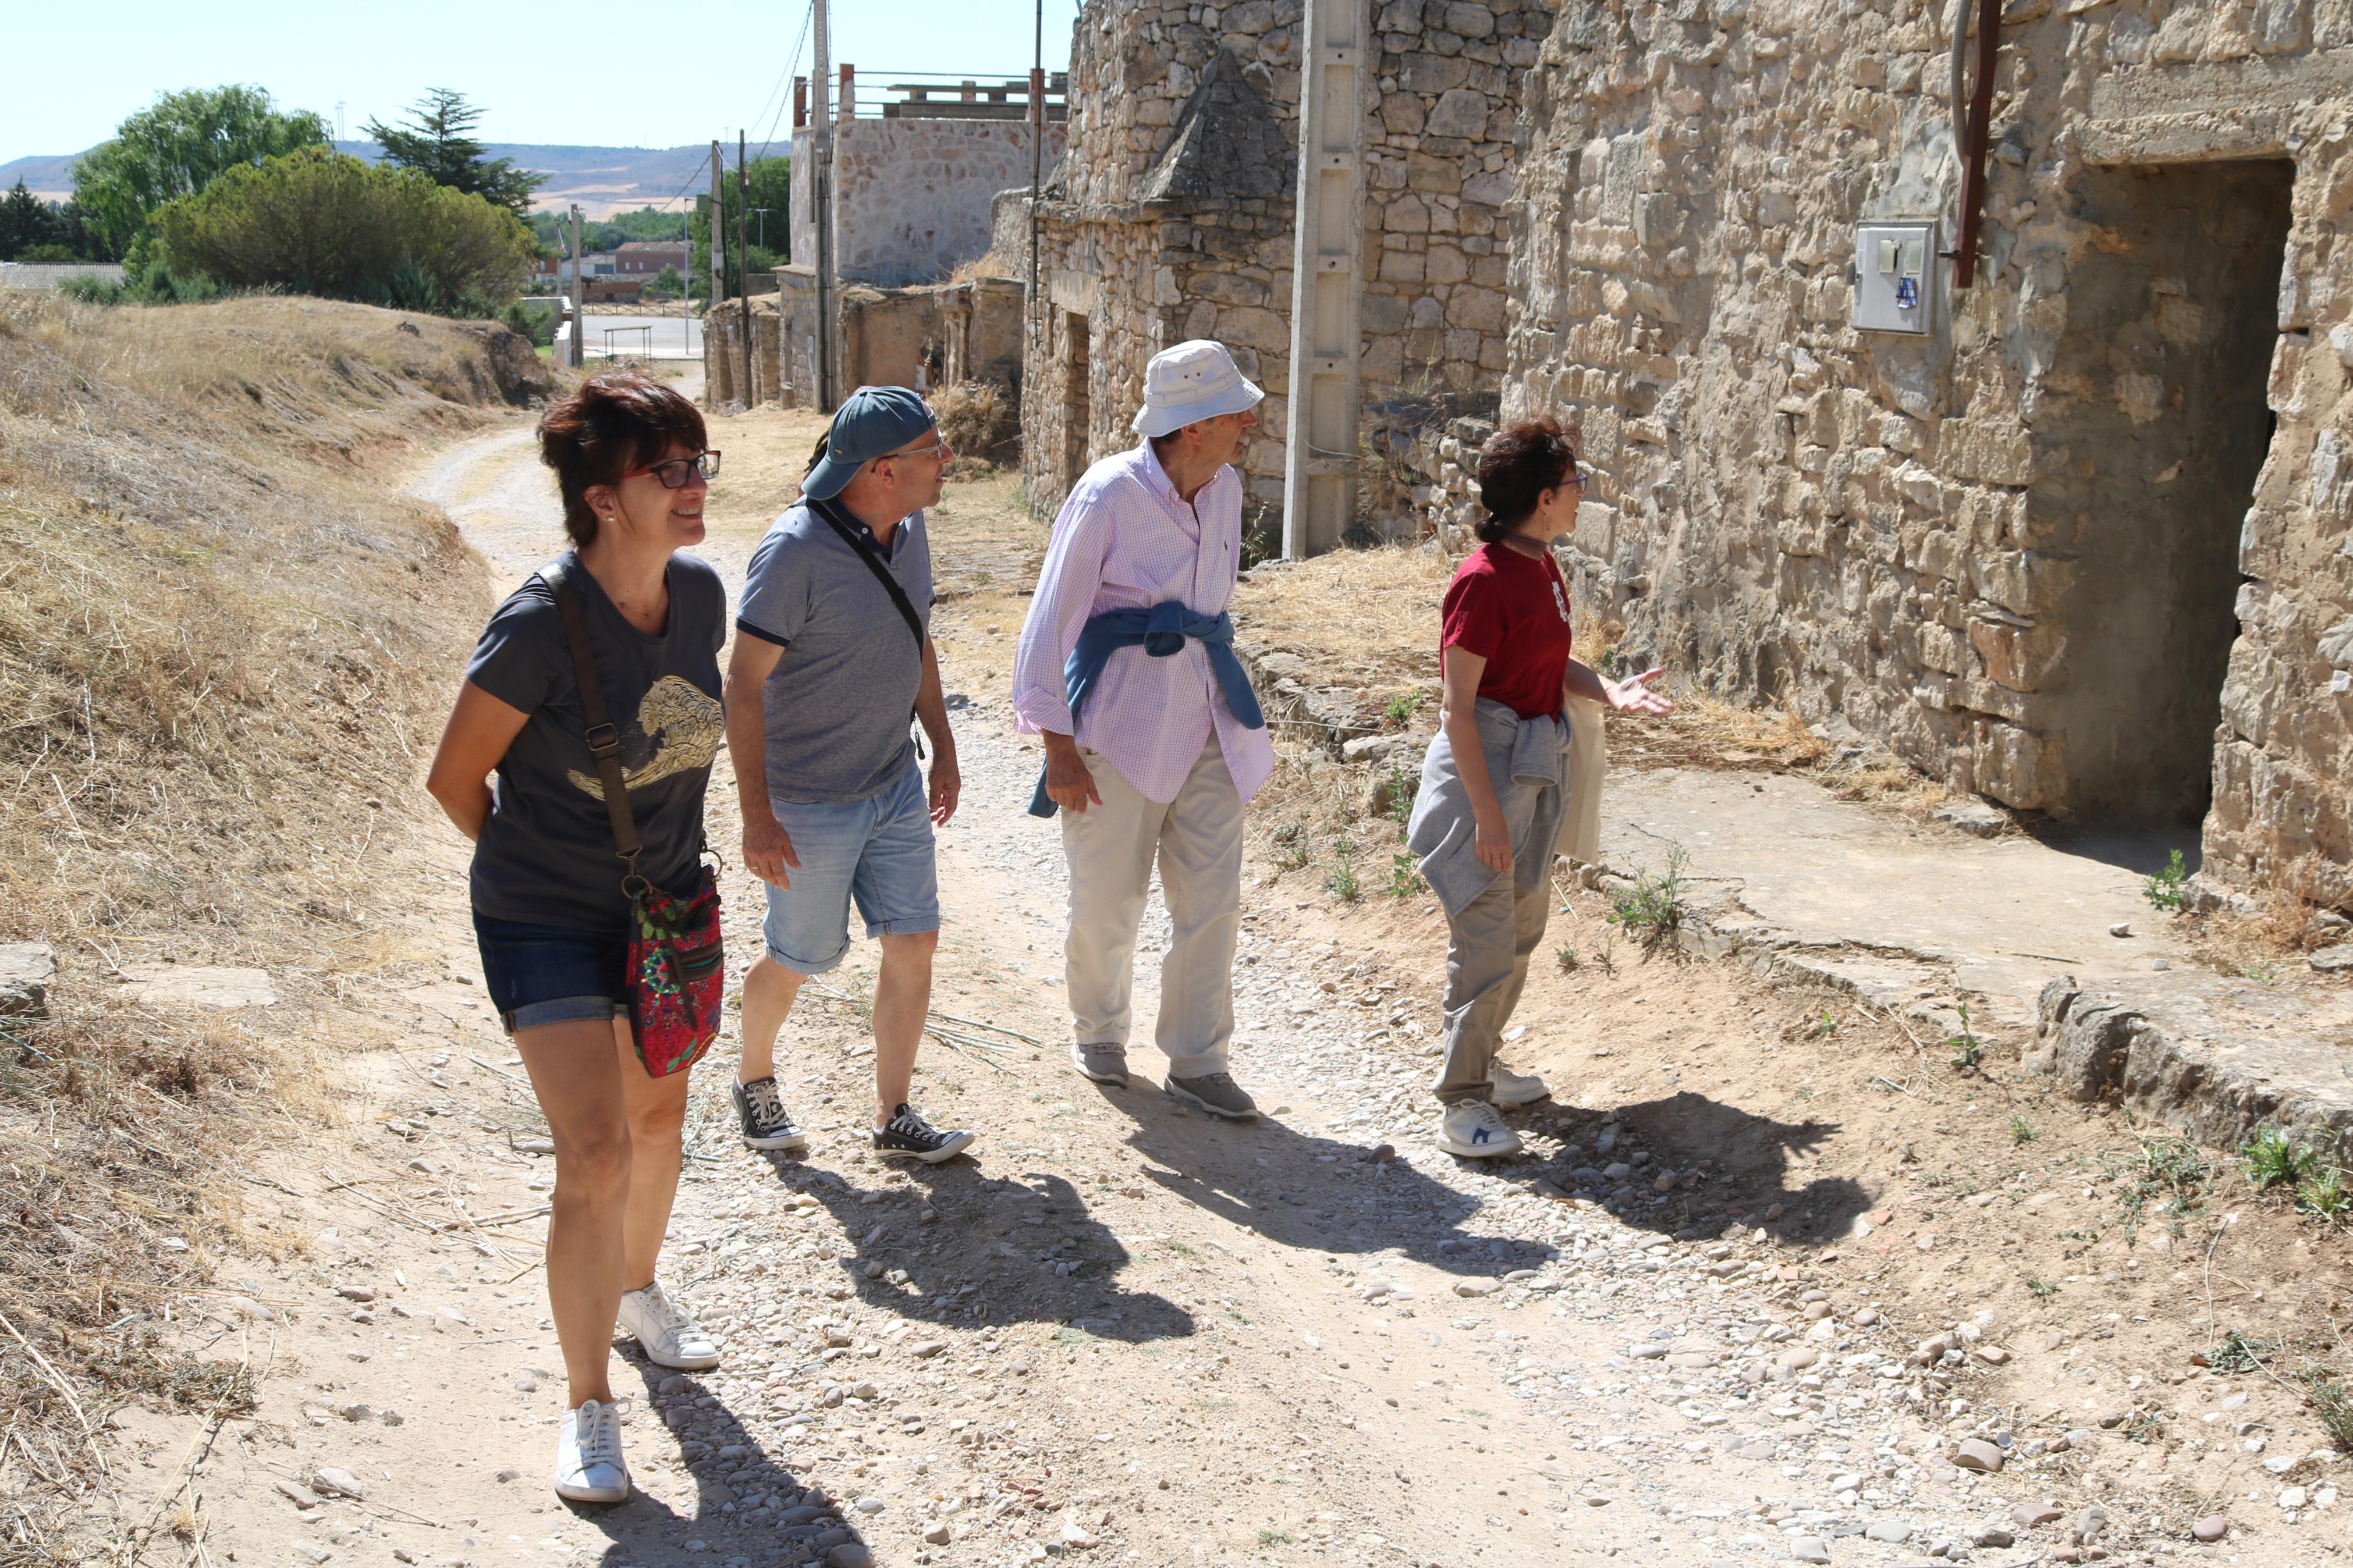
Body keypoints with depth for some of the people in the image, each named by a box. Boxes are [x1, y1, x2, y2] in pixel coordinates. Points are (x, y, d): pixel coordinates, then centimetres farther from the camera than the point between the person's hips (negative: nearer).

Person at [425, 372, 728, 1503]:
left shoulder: (701, 594, -7)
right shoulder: (540, 626, -26)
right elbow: (455, 779, -13)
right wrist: (533, 868, 2)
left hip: (665, 904, 6)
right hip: (546, 924, -6)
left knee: (659, 1120, 20)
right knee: (594, 1155, -10)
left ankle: (637, 1291, 47)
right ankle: (588, 1408, 6)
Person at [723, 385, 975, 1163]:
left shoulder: (909, 527, 0)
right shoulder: (795, 550, -24)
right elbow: (743, 685, -21)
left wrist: (942, 745, 17)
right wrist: (757, 816, -22)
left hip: (896, 785, 7)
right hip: (809, 800, -7)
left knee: (913, 941, 4)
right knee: (800, 957, 9)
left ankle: (894, 1117, 18)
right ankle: (754, 1079, 37)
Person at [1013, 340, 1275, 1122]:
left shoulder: (1224, 488, 4)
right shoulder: (1109, 493, -15)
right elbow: (1050, 619, -13)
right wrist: (1058, 748, -15)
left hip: (1206, 721, 5)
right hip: (1121, 720, -5)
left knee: (1212, 898, 3)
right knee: (1108, 898, 8)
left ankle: (1197, 1062, 17)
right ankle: (1096, 1031, 34)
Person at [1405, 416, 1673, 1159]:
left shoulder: (1544, 567, 7)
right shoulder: (1484, 581, -20)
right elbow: (1458, 708, -19)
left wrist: (1608, 690, -1)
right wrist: (1487, 813, -20)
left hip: (1537, 766, 10)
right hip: (1485, 768, -10)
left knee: (1524, 923, 18)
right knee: (1487, 941, -6)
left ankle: (1479, 1061, 34)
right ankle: (1461, 1102, 5)